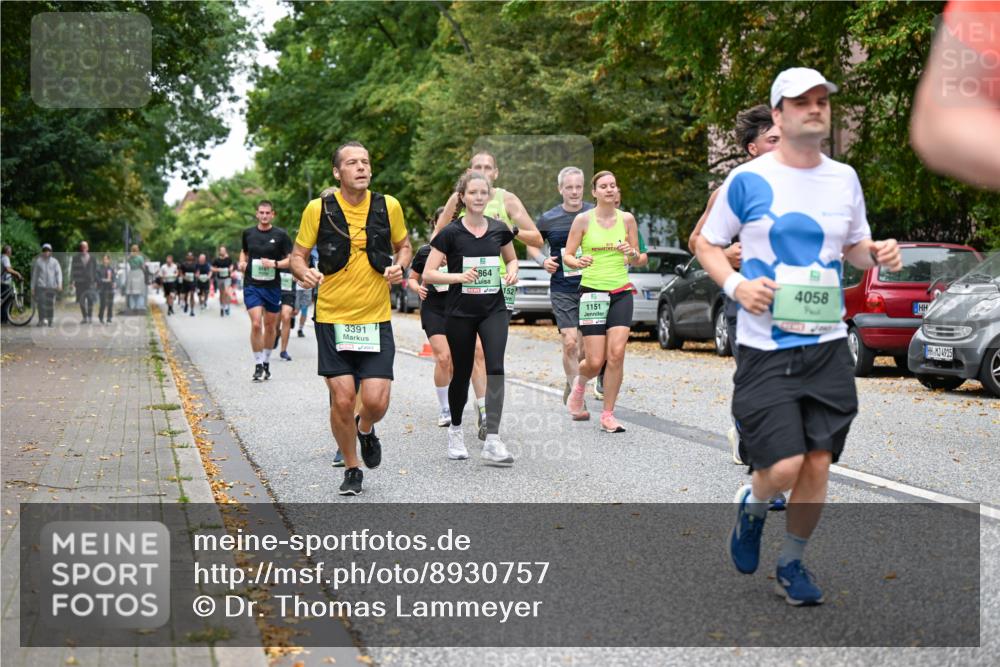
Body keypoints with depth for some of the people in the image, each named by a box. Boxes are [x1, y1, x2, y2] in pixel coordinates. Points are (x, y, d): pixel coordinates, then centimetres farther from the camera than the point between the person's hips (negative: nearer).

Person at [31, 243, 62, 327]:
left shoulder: (54, 261, 11)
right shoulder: (38, 261, 9)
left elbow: (59, 273, 2)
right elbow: (34, 275, 12)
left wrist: (59, 284, -13)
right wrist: (32, 288, 9)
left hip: (52, 287, 1)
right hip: (41, 286, -1)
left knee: (51, 304, 2)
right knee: (42, 303, -18)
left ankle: (50, 321, 12)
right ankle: (42, 319, -26)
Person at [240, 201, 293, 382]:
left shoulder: (280, 235, -2)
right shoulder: (248, 233, 5)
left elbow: (291, 259, -2)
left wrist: (274, 263, -18)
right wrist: (242, 262, 3)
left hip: (273, 286, 0)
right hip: (252, 285, 0)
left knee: (270, 326, 11)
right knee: (256, 324, -13)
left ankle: (266, 363, 28)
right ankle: (258, 365, -5)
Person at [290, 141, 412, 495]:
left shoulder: (389, 206, -1)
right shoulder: (318, 209, -5)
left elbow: (404, 245, 16)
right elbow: (298, 254, 5)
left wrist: (398, 266, -6)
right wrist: (304, 272, -18)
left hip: (376, 319, 1)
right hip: (332, 319, -1)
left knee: (376, 400, -8)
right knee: (342, 400, -3)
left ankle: (366, 429, 30)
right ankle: (351, 469, 20)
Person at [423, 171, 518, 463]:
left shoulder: (499, 229, 3)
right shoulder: (450, 233, -7)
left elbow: (511, 258, 21)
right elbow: (428, 274, -8)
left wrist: (512, 272, -1)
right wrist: (459, 276, -22)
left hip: (494, 310, 2)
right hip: (460, 312, -2)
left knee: (495, 367, -16)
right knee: (461, 373, 9)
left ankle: (492, 441, -15)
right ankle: (455, 430, 34)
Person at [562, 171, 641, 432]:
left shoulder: (627, 219, 5)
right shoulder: (583, 219, -1)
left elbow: (636, 260, 11)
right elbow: (567, 255, 1)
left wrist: (632, 253, -12)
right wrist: (578, 262, -21)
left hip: (621, 293, 2)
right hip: (592, 291, -2)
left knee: (616, 354, -12)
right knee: (595, 362, -5)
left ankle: (608, 415, 0)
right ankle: (579, 383, 32)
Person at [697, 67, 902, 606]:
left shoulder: (845, 179, 9)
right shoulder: (748, 179, -4)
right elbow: (706, 243, 6)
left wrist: (877, 254, -1)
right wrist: (735, 284, -12)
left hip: (828, 345, 4)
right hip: (765, 347, -4)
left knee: (818, 465, 3)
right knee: (784, 467, -11)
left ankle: (791, 565, 24)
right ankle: (752, 505, 25)